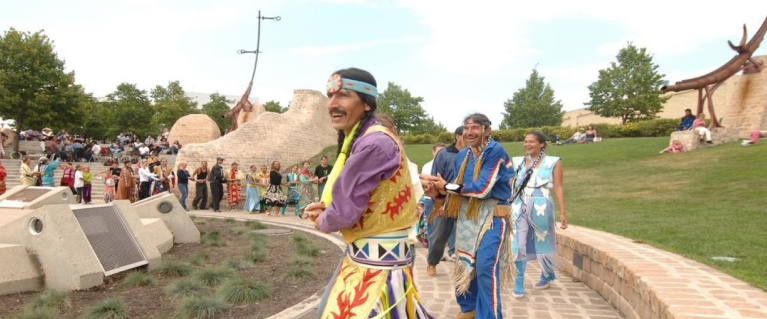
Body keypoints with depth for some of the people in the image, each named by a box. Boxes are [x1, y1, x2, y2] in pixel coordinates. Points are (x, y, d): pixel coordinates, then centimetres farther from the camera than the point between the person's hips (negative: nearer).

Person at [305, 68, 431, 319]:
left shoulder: (375, 143, -24)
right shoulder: (359, 139, 10)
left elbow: (346, 210, -24)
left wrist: (321, 221, -3)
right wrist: (326, 207, 3)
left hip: (380, 257, -10)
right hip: (363, 254, 10)